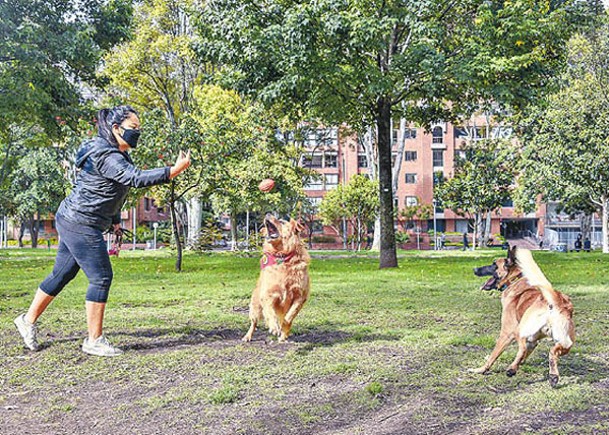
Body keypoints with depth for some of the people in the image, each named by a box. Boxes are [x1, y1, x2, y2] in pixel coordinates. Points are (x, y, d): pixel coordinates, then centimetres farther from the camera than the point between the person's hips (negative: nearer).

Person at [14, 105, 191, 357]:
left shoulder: (117, 154, 13)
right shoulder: (106, 156, -21)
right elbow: (137, 179, -33)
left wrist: (114, 220, 20)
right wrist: (176, 170, -32)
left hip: (72, 222, 10)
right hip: (81, 225, -10)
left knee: (62, 274, 18)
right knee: (101, 277, -6)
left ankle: (29, 321, 31)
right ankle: (94, 340, 2)